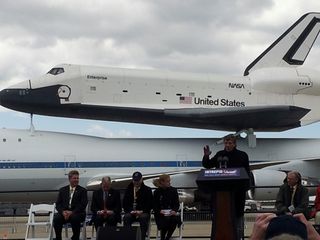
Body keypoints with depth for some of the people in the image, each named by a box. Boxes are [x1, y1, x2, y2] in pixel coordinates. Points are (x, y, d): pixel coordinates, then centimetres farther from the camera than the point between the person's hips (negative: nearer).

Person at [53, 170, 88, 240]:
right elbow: (58, 204, 9)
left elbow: (83, 205, -5)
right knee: (56, 219, -29)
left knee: (75, 218, -37)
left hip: (77, 213, -2)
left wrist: (72, 212, -19)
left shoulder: (82, 190, 7)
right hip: (64, 213, 2)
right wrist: (63, 211, -13)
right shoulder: (62, 190, 16)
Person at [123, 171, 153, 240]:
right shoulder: (128, 189, 15)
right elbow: (125, 204, 12)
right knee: (126, 218, -32)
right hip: (131, 212, 2)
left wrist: (141, 211, -12)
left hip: (143, 212, -2)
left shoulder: (147, 190, 9)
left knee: (143, 218, -36)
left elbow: (150, 204, 4)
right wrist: (130, 211, -8)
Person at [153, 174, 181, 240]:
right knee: (167, 220, -34)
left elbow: (177, 203, 5)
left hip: (171, 213, 2)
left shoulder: (173, 190, 5)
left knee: (175, 219, -32)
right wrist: (160, 211, -19)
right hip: (160, 215, -2)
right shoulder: (157, 192, 2)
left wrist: (174, 210, -16)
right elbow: (155, 206, 1)